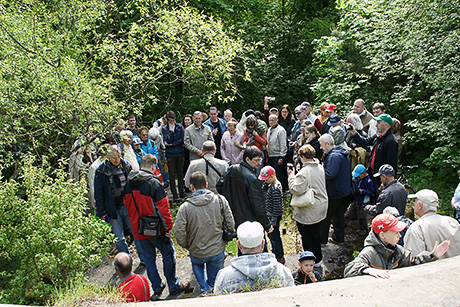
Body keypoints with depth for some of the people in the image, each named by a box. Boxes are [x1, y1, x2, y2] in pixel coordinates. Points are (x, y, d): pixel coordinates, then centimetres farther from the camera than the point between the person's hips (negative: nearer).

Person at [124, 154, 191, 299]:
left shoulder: (129, 183, 3)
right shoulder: (154, 183, -19)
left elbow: (128, 206, 13)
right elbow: (163, 207, -19)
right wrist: (169, 227, -11)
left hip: (138, 230, 6)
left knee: (149, 258, 16)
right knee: (168, 255, 10)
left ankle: (157, 289, 27)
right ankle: (174, 286, 20)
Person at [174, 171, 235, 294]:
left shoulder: (185, 207, -16)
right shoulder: (220, 200, -11)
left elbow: (178, 232, -17)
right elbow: (231, 225, -6)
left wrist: (187, 246, 1)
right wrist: (223, 242, 9)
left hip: (197, 253, -1)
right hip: (217, 251, 1)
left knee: (197, 265, 33)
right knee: (214, 281, 27)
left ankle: (205, 289, 22)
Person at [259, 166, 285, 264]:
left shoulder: (275, 189, -26)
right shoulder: (272, 184, 3)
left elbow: (277, 206, -25)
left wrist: (273, 219, -20)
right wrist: (266, 182, -6)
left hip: (274, 216, -10)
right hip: (270, 215, 10)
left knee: (274, 236, 3)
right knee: (271, 235, 22)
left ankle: (280, 258, 16)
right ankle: (275, 252, 39)